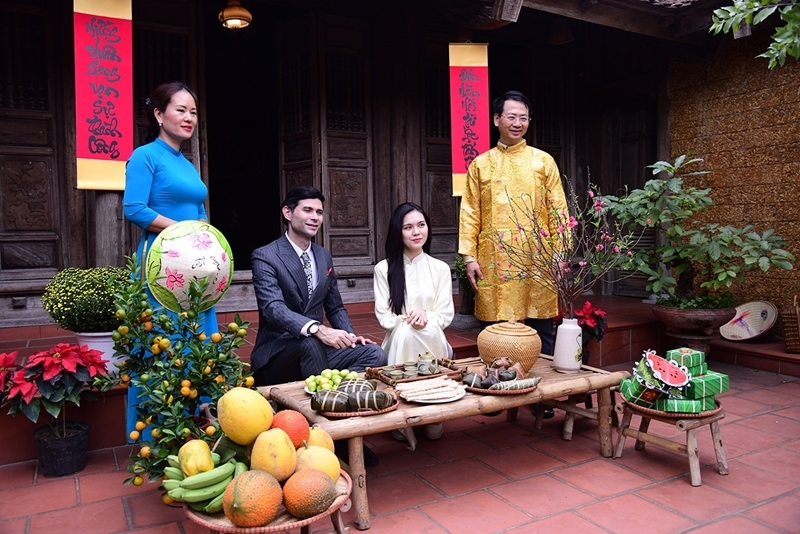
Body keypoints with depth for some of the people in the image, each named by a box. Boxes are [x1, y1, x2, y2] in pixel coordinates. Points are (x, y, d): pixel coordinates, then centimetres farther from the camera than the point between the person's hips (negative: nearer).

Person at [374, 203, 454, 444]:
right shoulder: (384, 269, 3)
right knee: (407, 334, -36)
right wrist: (407, 321, -19)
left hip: (433, 341, 1)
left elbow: (446, 315, 5)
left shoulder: (440, 268, 9)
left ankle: (432, 421, -3)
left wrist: (426, 318, -17)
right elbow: (384, 316, -1)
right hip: (399, 341, -1)